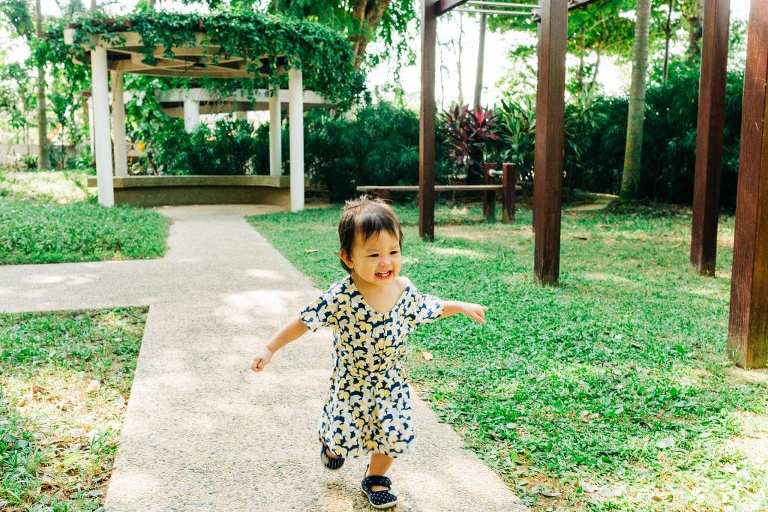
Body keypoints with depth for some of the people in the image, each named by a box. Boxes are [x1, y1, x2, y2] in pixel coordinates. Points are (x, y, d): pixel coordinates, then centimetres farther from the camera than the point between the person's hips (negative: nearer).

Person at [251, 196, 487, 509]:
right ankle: (331, 441, 47)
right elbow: (305, 320, -19)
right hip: (352, 384, -3)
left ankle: (376, 478, 36)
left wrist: (462, 307, 16)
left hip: (391, 383, 3)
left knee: (394, 436, 6)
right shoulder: (341, 297, -27)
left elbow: (429, 308, 9)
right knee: (343, 436, 8)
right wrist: (270, 348, -18)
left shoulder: (404, 290, -13)